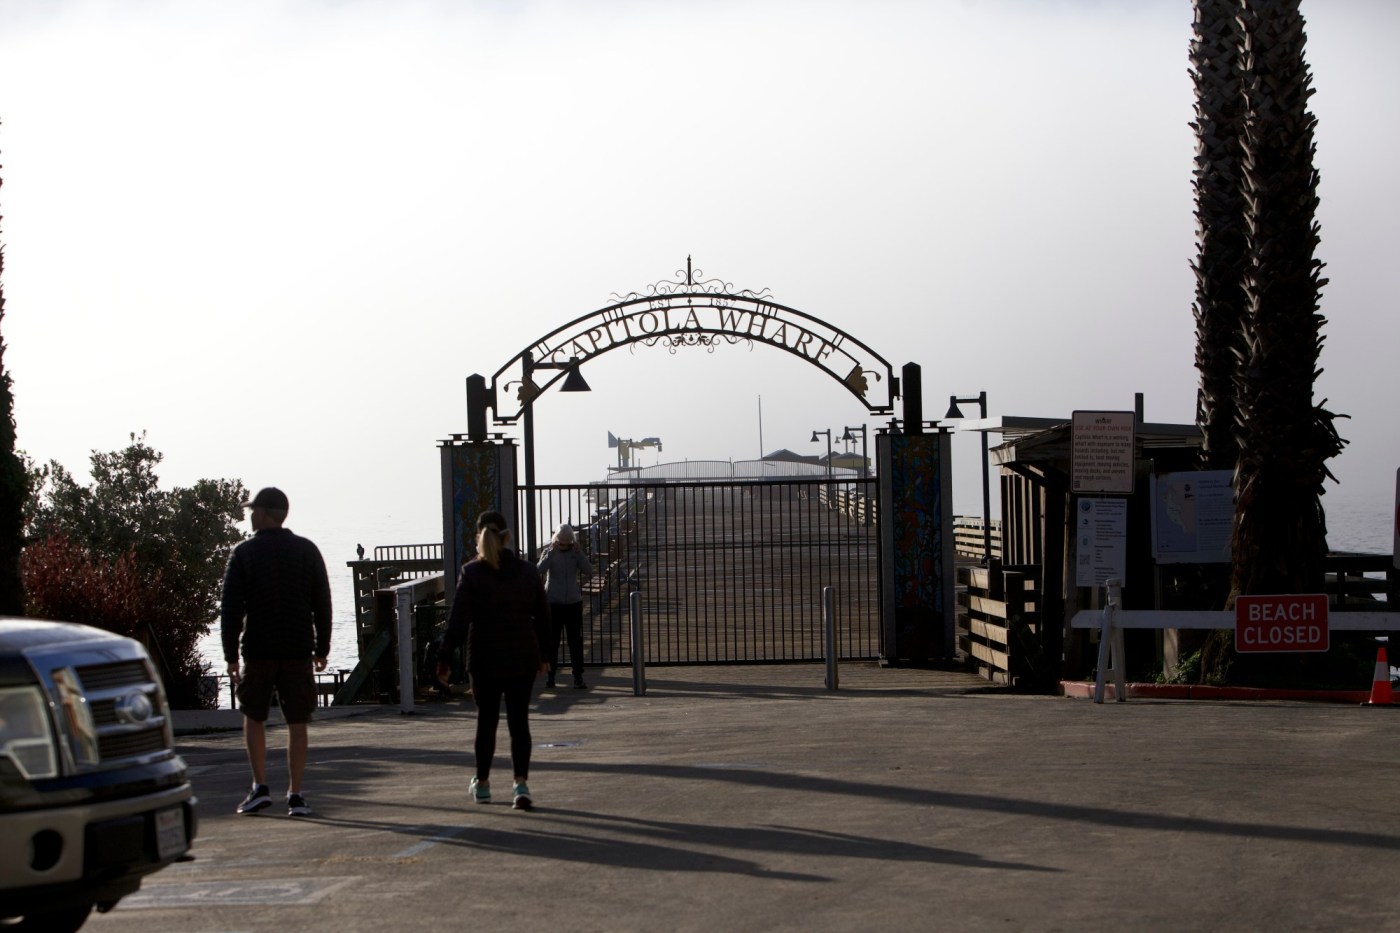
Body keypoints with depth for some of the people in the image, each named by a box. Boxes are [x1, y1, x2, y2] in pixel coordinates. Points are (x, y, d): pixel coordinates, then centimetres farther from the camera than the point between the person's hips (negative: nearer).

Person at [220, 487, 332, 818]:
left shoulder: (244, 553, -2)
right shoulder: (306, 550, 4)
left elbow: (231, 609, -5)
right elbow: (322, 604, 5)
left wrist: (230, 655, -2)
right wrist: (322, 649, 12)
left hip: (258, 650, -1)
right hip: (298, 650, 1)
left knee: (254, 718, 14)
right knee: (297, 723, 3)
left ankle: (260, 787, 8)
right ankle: (295, 795, 0)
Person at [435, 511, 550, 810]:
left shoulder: (471, 572, -8)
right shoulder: (527, 570, 1)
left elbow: (458, 620, -12)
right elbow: (542, 617, 7)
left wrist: (445, 656, -7)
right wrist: (541, 653, 18)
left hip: (485, 661, -1)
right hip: (522, 658, 1)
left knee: (486, 720, 12)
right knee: (519, 721, 3)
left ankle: (482, 783, 24)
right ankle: (521, 784, -11)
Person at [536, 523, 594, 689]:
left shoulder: (576, 552, 2)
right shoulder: (549, 552, -1)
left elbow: (589, 572, -10)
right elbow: (540, 570, -18)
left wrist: (579, 551, -16)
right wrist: (552, 551, -21)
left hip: (573, 602, 1)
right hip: (553, 603, -1)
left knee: (576, 641, -1)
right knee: (551, 641, 5)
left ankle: (578, 677, 0)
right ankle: (551, 674, 16)